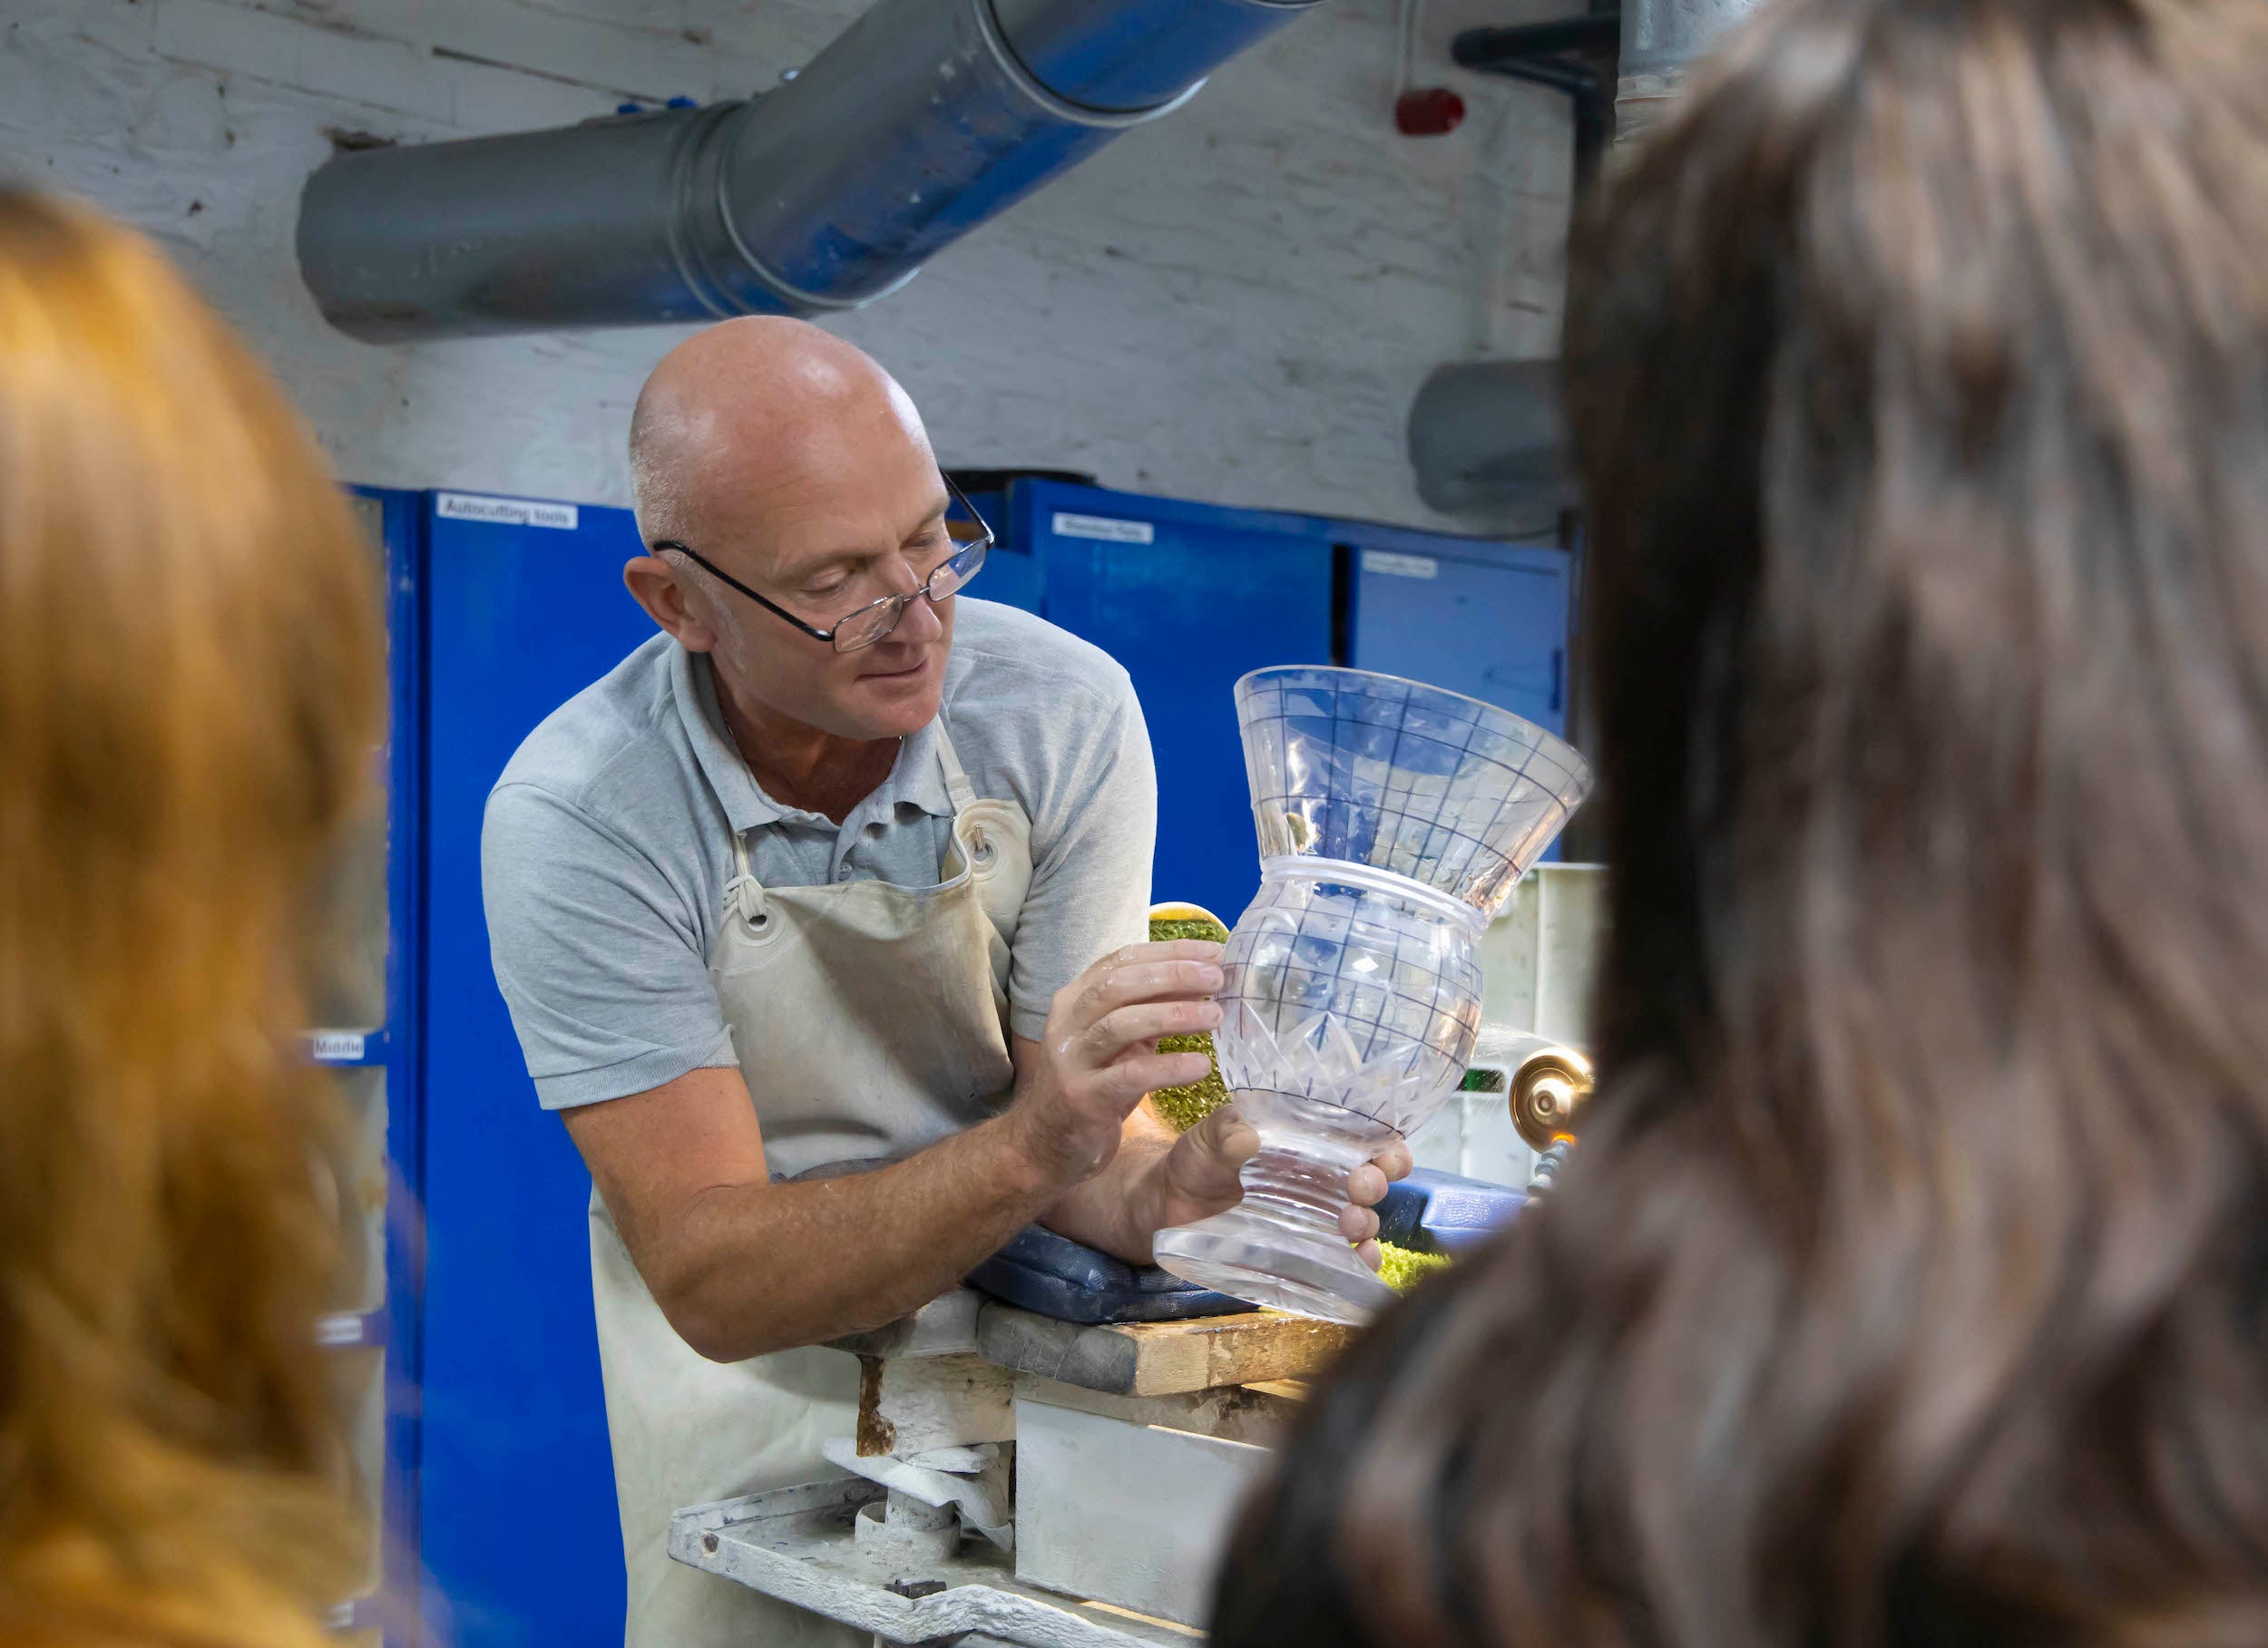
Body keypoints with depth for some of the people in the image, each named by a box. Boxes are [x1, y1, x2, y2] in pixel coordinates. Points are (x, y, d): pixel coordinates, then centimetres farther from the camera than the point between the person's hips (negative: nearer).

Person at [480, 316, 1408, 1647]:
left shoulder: (1067, 713, -13)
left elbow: (1076, 1140, -10)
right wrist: (1031, 1147, -38)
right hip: (753, 1351, -1)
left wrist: (1163, 1195, -33)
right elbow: (713, 1281, -23)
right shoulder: (577, 819, -20)